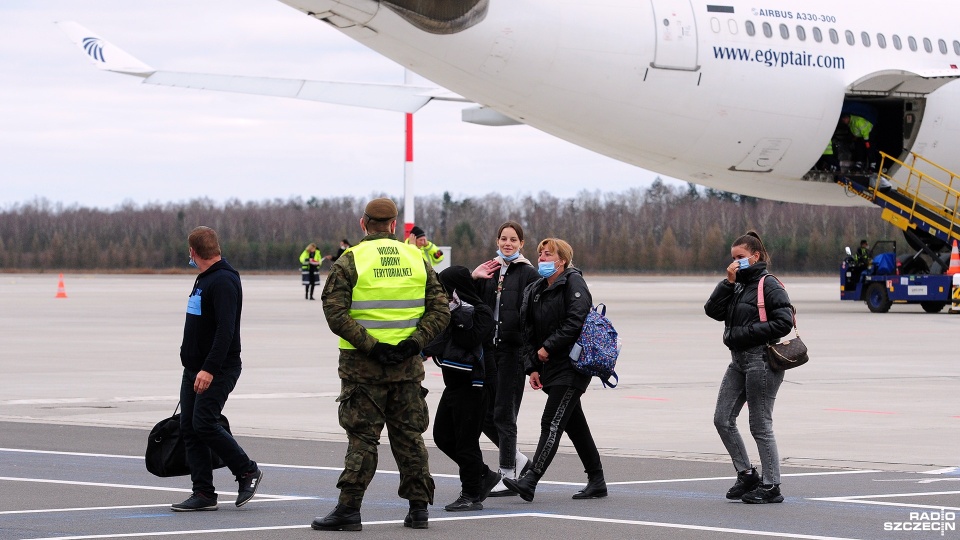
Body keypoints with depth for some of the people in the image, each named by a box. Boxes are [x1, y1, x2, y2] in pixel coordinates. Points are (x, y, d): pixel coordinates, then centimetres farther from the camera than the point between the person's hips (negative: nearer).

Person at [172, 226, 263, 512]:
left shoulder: (224, 281, -16)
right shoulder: (204, 279, 16)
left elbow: (226, 330, -25)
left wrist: (210, 369, -30)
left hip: (218, 370, -10)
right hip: (193, 369, 10)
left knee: (204, 424, -15)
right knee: (189, 427, 3)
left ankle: (248, 471, 2)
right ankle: (203, 494, 5)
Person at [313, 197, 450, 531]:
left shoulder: (350, 261, -5)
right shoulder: (417, 260, 7)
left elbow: (335, 312, -14)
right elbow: (440, 311, 2)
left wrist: (369, 345, -14)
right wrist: (414, 343, -5)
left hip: (362, 365, -3)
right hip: (407, 365, 3)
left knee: (362, 438, 0)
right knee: (409, 436, 11)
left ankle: (349, 510, -3)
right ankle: (418, 508, 13)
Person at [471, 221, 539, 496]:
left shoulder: (528, 274, -2)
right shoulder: (488, 271, 14)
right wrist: (473, 278, -6)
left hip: (513, 349, -6)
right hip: (487, 348, 6)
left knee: (503, 414, -5)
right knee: (485, 414, 6)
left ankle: (508, 476, 3)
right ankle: (518, 460, 24)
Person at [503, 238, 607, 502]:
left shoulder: (573, 283, -7)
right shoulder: (535, 291, 16)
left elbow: (576, 322, -19)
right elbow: (529, 332, 15)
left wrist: (548, 348, -15)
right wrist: (532, 367, 6)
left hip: (572, 366, -9)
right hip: (550, 368, 9)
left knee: (551, 423, -15)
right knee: (575, 425, 12)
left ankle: (529, 481, -23)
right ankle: (596, 481, 20)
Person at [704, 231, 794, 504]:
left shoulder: (769, 285, -9)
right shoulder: (739, 286, 15)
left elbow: (784, 322, -18)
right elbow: (713, 311, 5)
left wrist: (746, 333, -17)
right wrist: (728, 282, -4)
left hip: (761, 361, -9)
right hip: (739, 360, 9)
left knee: (760, 425, -4)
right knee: (723, 420, 7)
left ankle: (771, 486, 4)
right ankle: (746, 475, 17)